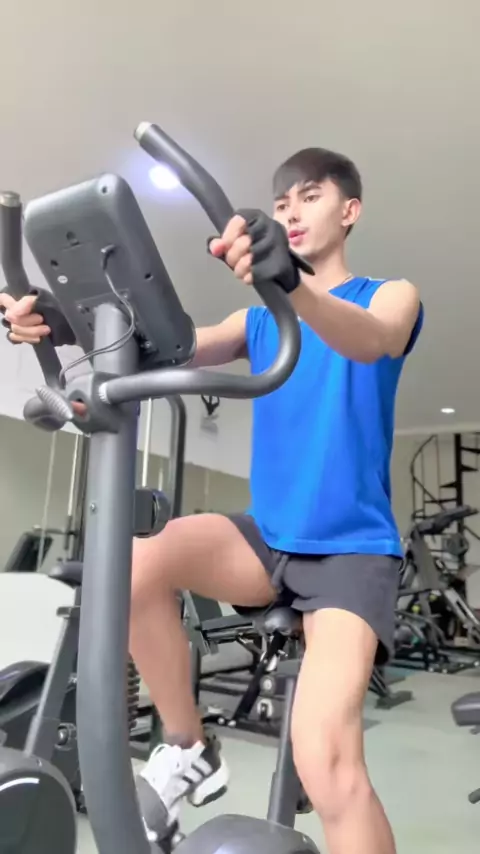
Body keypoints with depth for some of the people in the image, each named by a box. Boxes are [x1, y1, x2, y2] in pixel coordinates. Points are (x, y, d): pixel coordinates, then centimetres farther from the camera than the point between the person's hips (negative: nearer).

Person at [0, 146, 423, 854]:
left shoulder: (391, 296, 3)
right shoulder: (259, 322, 14)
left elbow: (368, 340, -23)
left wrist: (289, 281, -44)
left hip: (350, 549, -3)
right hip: (269, 540, 4)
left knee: (325, 752, -24)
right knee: (138, 556, -25)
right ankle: (188, 750, -3)